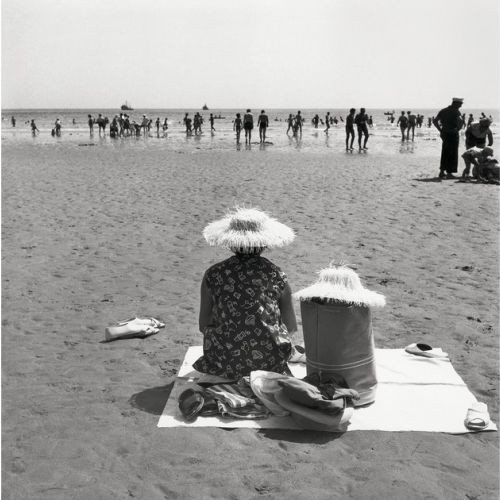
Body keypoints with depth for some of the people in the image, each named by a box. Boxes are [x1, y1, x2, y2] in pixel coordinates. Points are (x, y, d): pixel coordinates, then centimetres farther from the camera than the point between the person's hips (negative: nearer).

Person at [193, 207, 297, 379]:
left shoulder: (213, 275, -5)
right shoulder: (276, 275, -4)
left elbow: (204, 325, 3)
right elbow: (291, 328, 4)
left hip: (224, 365, 0)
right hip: (270, 364, 0)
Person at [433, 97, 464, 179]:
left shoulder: (443, 110, 10)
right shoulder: (456, 111, -10)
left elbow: (434, 121, 9)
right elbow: (460, 121, -27)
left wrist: (440, 130, 10)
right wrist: (458, 128, -10)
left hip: (444, 133, 7)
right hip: (453, 134, -6)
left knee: (445, 153, 16)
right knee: (452, 154, 1)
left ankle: (442, 172, 17)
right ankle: (449, 173, 2)